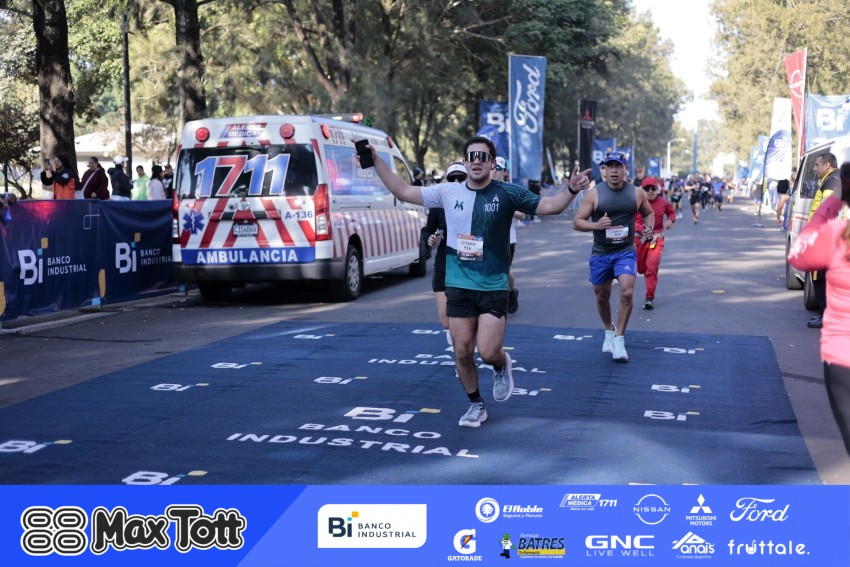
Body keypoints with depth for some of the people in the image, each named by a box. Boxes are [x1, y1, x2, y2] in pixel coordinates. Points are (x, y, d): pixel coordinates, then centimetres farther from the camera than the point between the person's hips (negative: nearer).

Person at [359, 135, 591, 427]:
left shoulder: (508, 193, -2)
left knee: (488, 351, -10)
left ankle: (502, 366, 28)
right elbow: (403, 191, 8)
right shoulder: (448, 192, 3)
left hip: (494, 286, -2)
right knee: (462, 351, 6)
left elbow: (548, 206, -4)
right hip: (458, 285, 3)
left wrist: (571, 190, -21)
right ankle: (476, 405, 26)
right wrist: (376, 160, 5)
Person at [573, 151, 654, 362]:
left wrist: (649, 226, -4)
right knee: (602, 296, 13)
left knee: (627, 292, -19)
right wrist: (596, 225, -25)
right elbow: (577, 222, -7)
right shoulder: (594, 193, -7)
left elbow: (648, 213, 17)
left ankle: (619, 340, -6)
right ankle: (609, 331, 40)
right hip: (600, 253, 1)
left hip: (625, 252, 0)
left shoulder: (637, 193, -1)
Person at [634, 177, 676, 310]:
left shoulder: (663, 202, 1)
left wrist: (671, 219, -2)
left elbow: (671, 211, 20)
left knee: (652, 267, -13)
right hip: (640, 238, 1)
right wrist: (643, 229, -24)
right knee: (641, 268, 12)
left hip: (657, 239, 0)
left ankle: (649, 298, -10)